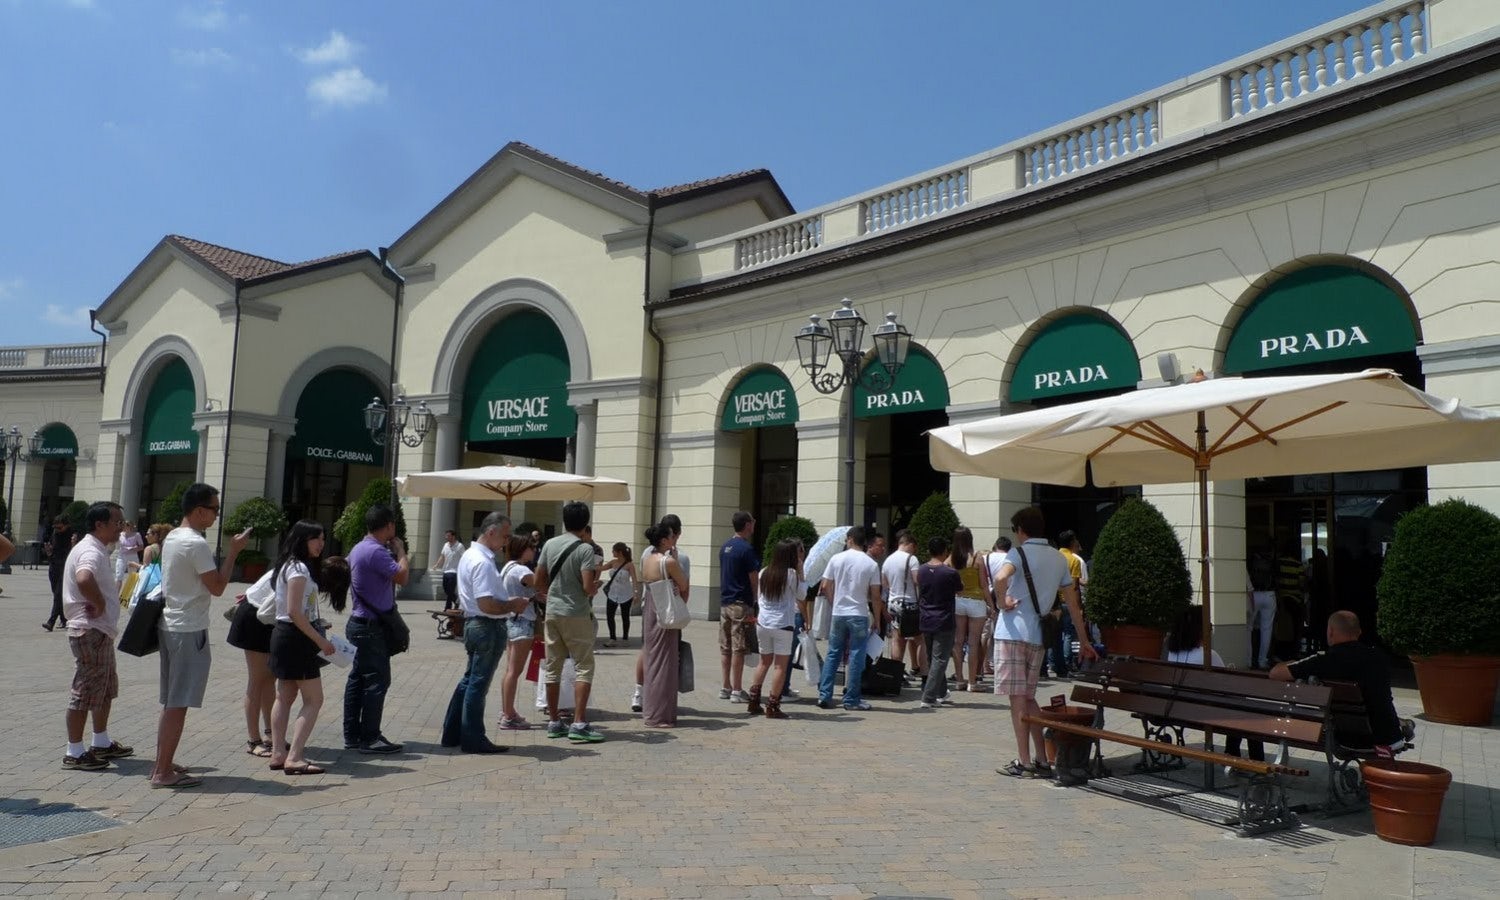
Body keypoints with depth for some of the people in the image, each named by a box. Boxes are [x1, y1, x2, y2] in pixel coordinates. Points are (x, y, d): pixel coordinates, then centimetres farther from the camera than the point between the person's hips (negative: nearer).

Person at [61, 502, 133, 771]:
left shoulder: (96, 550, 14)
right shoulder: (91, 552, -19)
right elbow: (84, 580, -40)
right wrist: (99, 604, -25)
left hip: (100, 631, 11)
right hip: (90, 631, -11)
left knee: (106, 688, 19)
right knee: (85, 690, -2)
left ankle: (101, 743, 30)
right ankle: (74, 752, 7)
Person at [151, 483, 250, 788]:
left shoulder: (171, 538, 11)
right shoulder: (196, 544, -18)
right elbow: (217, 587, -15)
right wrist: (233, 551, -11)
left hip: (170, 626, 10)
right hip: (189, 630, -10)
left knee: (171, 702, 16)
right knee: (179, 704, -3)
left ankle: (161, 765, 23)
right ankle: (164, 772, 2)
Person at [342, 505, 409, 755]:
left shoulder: (358, 549, 13)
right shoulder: (376, 551, -21)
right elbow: (402, 576, -23)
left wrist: (395, 553, 10)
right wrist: (400, 550, -8)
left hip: (361, 623, 10)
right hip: (372, 627, -10)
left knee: (358, 679, 13)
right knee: (377, 680, -4)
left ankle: (352, 735, 20)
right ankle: (369, 738, 0)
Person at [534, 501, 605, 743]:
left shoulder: (550, 545, 5)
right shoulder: (585, 549, -13)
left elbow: (538, 583, 9)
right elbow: (588, 588, -18)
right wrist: (597, 582, 3)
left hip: (552, 612, 6)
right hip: (576, 615, -6)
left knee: (553, 668, 11)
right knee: (584, 668, 0)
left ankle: (554, 722, 18)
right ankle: (579, 724, -6)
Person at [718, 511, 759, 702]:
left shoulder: (725, 547, 11)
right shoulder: (746, 549, -14)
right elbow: (754, 580, -12)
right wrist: (754, 602, 0)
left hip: (724, 602, 8)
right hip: (741, 604, -8)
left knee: (725, 648, 12)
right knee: (738, 648, -3)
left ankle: (725, 688, 18)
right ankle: (736, 691, 0)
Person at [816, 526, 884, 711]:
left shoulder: (836, 559, -1)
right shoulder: (871, 565, -4)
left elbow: (825, 587, 1)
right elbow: (875, 596, -4)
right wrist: (876, 619, 6)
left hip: (838, 614, 2)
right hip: (860, 615, -2)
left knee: (833, 655, 12)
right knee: (856, 657, 4)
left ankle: (824, 696, 10)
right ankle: (851, 699, 7)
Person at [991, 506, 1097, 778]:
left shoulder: (1019, 552, -7)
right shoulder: (1059, 558, 12)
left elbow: (1001, 577, -30)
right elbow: (1073, 603, 15)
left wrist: (1003, 601, -12)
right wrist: (1084, 641, 21)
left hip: (1012, 632, -6)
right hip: (1037, 636, 6)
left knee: (1018, 698, -1)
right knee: (1028, 697, 16)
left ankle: (1024, 763, 2)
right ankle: (1042, 760, 16)